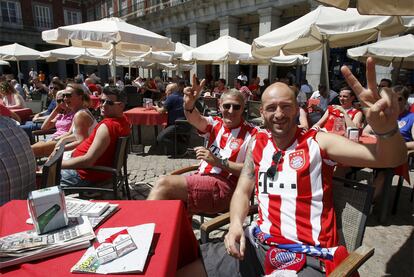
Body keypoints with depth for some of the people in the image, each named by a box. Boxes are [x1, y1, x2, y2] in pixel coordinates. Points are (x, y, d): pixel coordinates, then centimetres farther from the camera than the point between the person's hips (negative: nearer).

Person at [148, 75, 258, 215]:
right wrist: (190, 103, -31)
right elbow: (195, 119, -9)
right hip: (201, 179, 5)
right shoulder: (215, 124, 13)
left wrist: (218, 162, -17)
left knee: (164, 184, -18)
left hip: (224, 186, -5)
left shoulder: (251, 134, -1)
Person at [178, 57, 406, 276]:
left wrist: (386, 129, -39)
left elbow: (392, 158, -16)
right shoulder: (257, 144, 7)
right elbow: (242, 191, 10)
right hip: (259, 244, 5)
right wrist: (236, 223, -11)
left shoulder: (318, 142, -6)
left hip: (309, 256, -4)